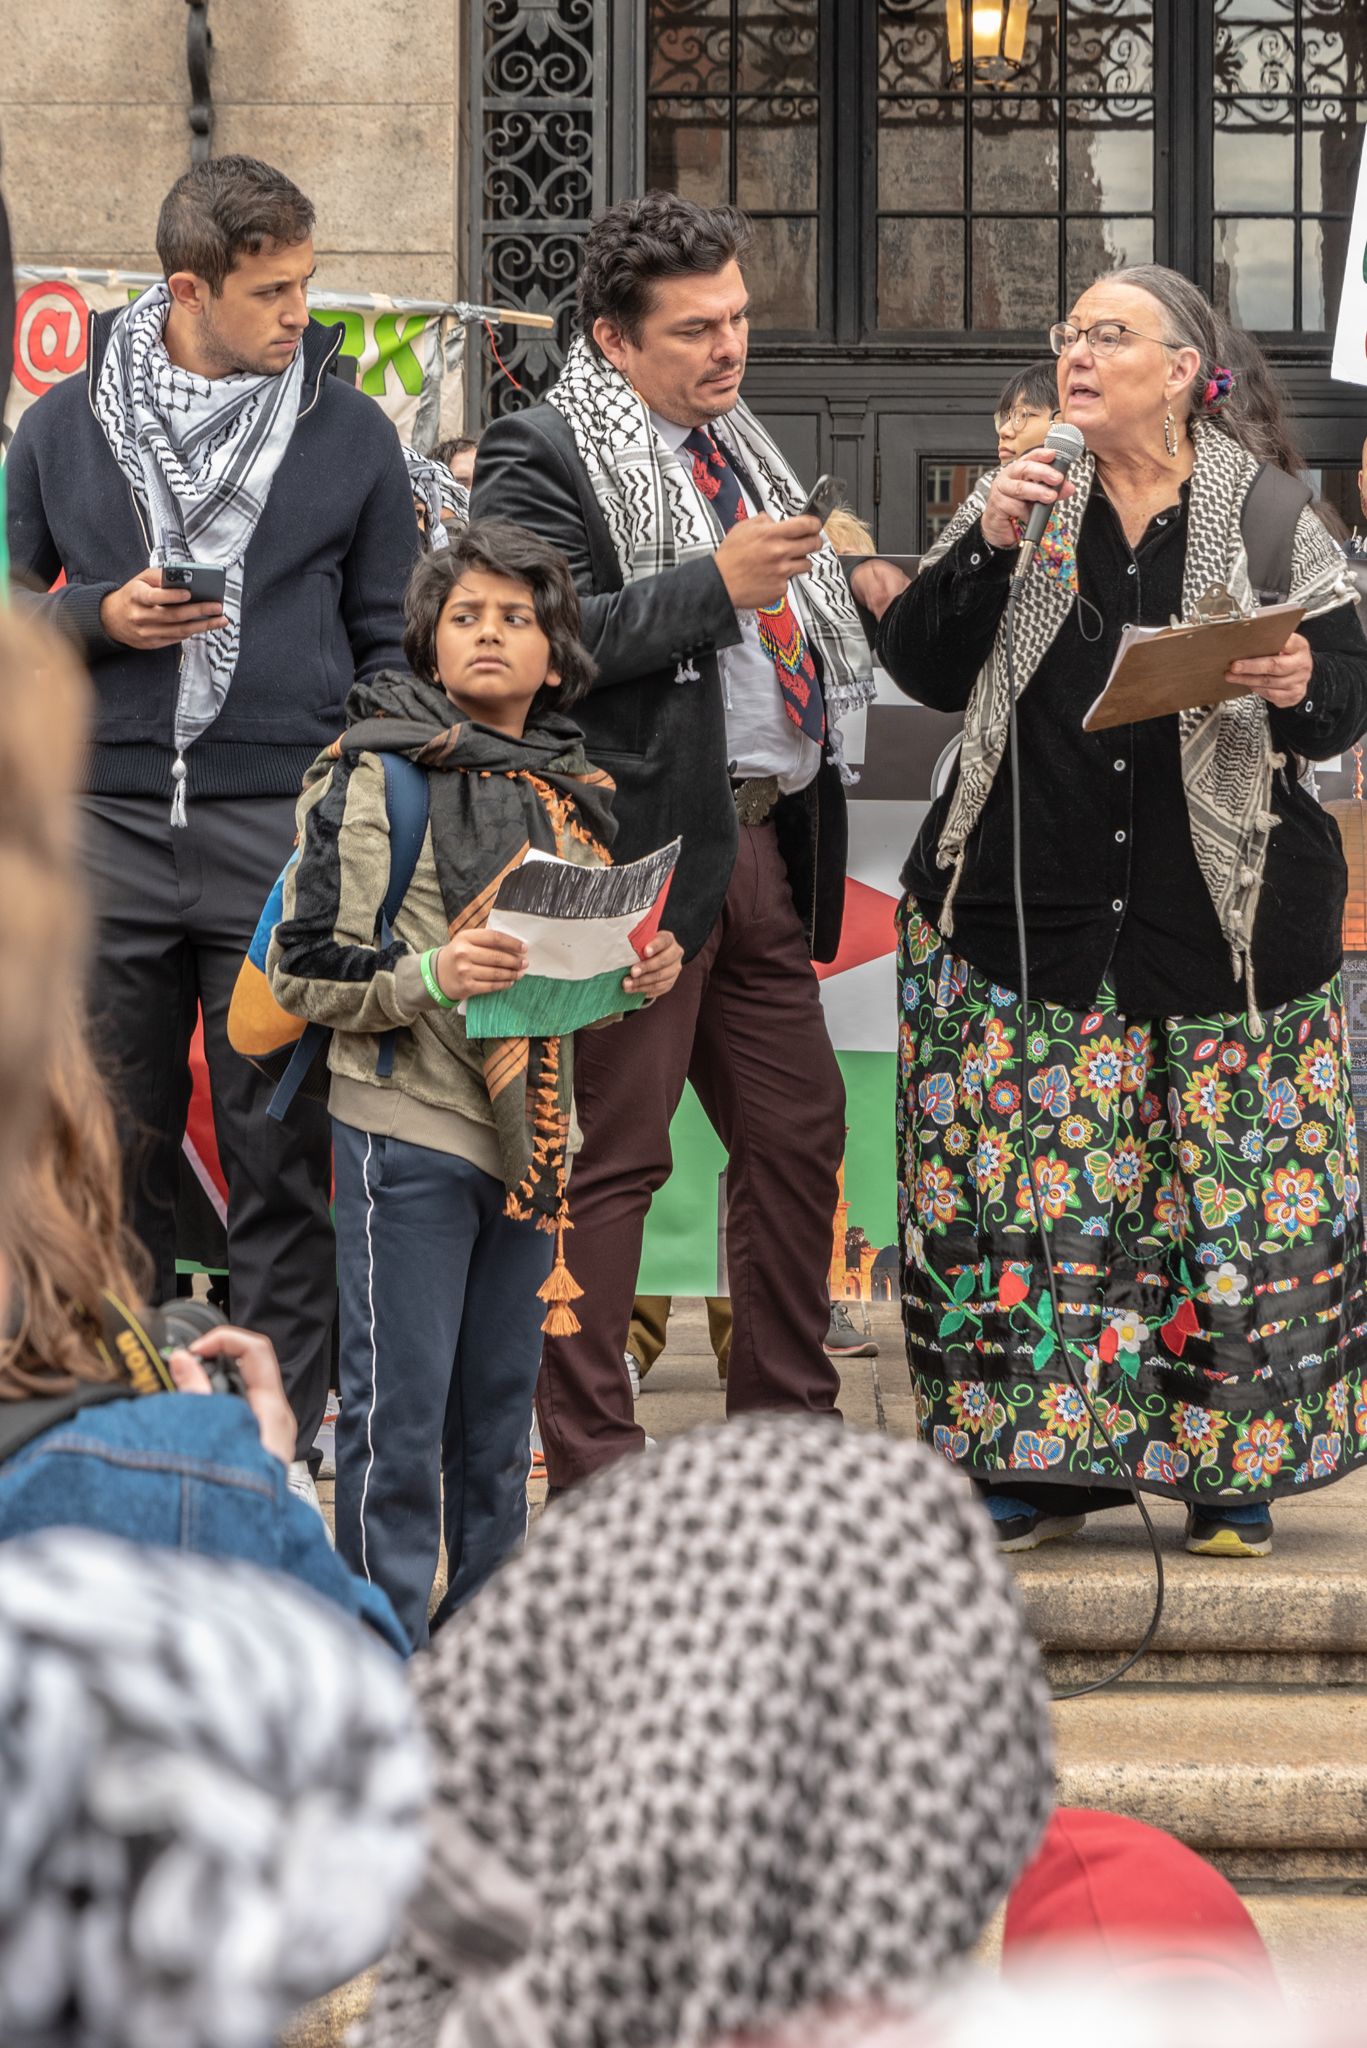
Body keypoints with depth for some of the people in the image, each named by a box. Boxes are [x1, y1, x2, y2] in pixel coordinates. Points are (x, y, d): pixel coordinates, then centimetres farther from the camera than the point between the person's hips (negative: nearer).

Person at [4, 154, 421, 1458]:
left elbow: (390, 643, 11)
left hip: (288, 834, -1)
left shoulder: (350, 435, 7)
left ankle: (287, 1432, 7)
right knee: (112, 1153, 6)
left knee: (282, 1156, 1)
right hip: (109, 826, 1)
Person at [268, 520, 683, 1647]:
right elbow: (305, 969, -9)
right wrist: (431, 974, -23)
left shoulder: (576, 792, 12)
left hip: (531, 1129, 6)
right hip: (408, 1126, -6)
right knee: (399, 1406, -3)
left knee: (501, 1397, 13)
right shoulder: (377, 779, -6)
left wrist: (645, 971, 2)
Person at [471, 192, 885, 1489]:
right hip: (646, 844, -9)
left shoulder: (732, 446, 20)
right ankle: (591, 1465, 0)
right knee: (611, 1157, -5)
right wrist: (716, 585, -22)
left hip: (762, 843, 9)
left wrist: (841, 602, 14)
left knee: (797, 1131, 12)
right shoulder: (544, 456, -8)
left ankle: (789, 1422, 24)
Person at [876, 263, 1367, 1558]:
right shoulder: (1024, 502, 9)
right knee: (1030, 1181, -2)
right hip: (1030, 904, 1)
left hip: (1220, 908, -1)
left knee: (1235, 1182, -1)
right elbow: (922, 670, 5)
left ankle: (1231, 1469, 11)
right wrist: (986, 549, -9)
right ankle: (1039, 1462, 8)